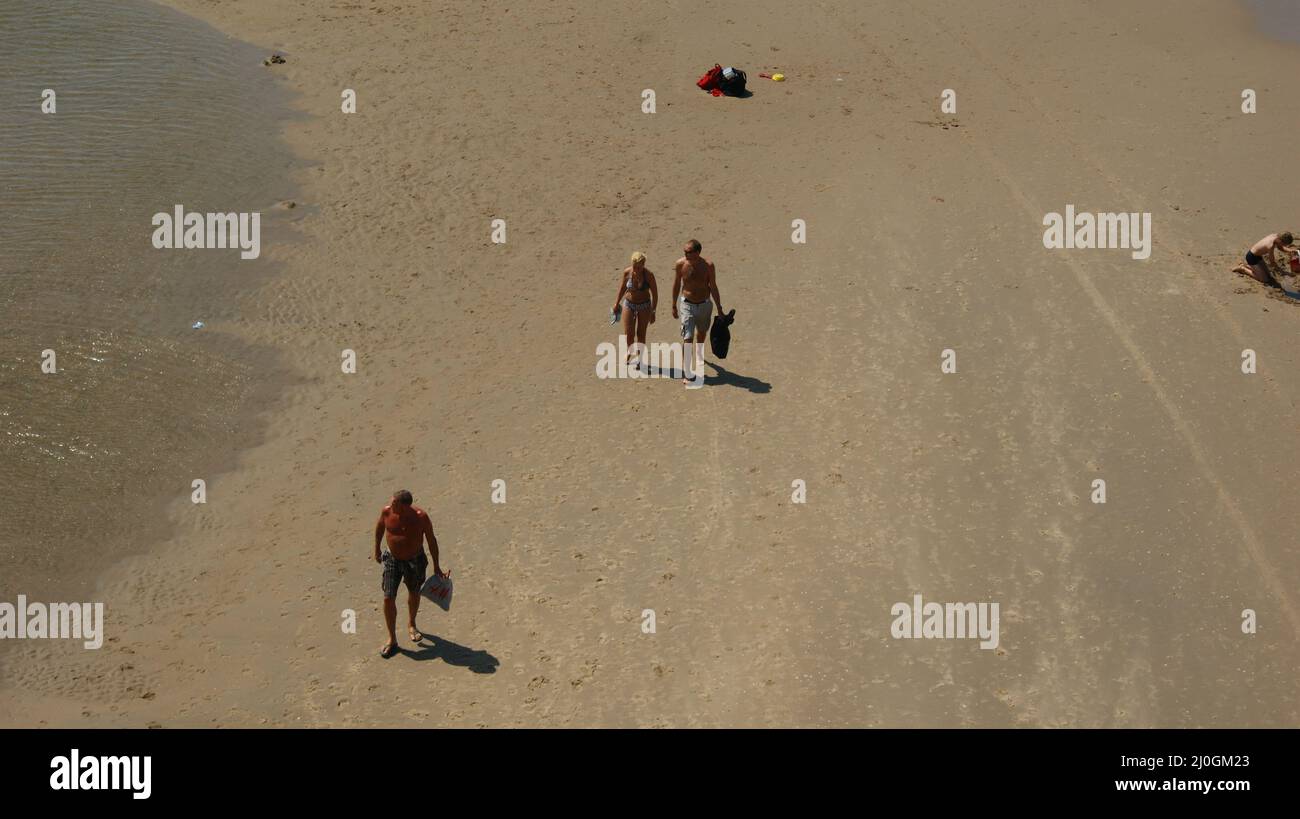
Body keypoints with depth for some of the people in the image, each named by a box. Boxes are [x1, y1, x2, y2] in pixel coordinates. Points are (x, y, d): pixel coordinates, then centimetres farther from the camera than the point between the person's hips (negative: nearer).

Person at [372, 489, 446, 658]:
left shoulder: (420, 517, -24)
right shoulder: (386, 512, -19)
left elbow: (432, 540, -11)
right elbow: (380, 528, 4)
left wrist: (436, 566, -5)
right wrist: (377, 550, 15)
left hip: (415, 560, 0)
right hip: (392, 560, 1)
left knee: (414, 593, 22)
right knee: (388, 598, -6)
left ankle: (411, 625, 49)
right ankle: (392, 639, 7)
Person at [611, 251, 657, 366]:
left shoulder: (648, 275, -19)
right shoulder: (627, 272, -14)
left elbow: (655, 293, -11)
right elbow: (622, 287, 5)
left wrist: (653, 312, -9)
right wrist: (616, 303, 13)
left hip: (644, 306, -2)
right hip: (629, 304, 2)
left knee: (641, 334, 4)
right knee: (628, 334, -1)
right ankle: (629, 353, 26)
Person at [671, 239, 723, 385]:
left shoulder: (708, 266, -17)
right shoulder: (680, 264, -15)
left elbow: (713, 287, -6)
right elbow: (676, 284, 1)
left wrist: (719, 309, -2)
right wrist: (674, 305, 9)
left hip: (704, 305, 1)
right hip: (687, 305, -1)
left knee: (701, 332, 25)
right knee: (687, 338, -11)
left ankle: (699, 355, 55)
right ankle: (687, 373, -8)